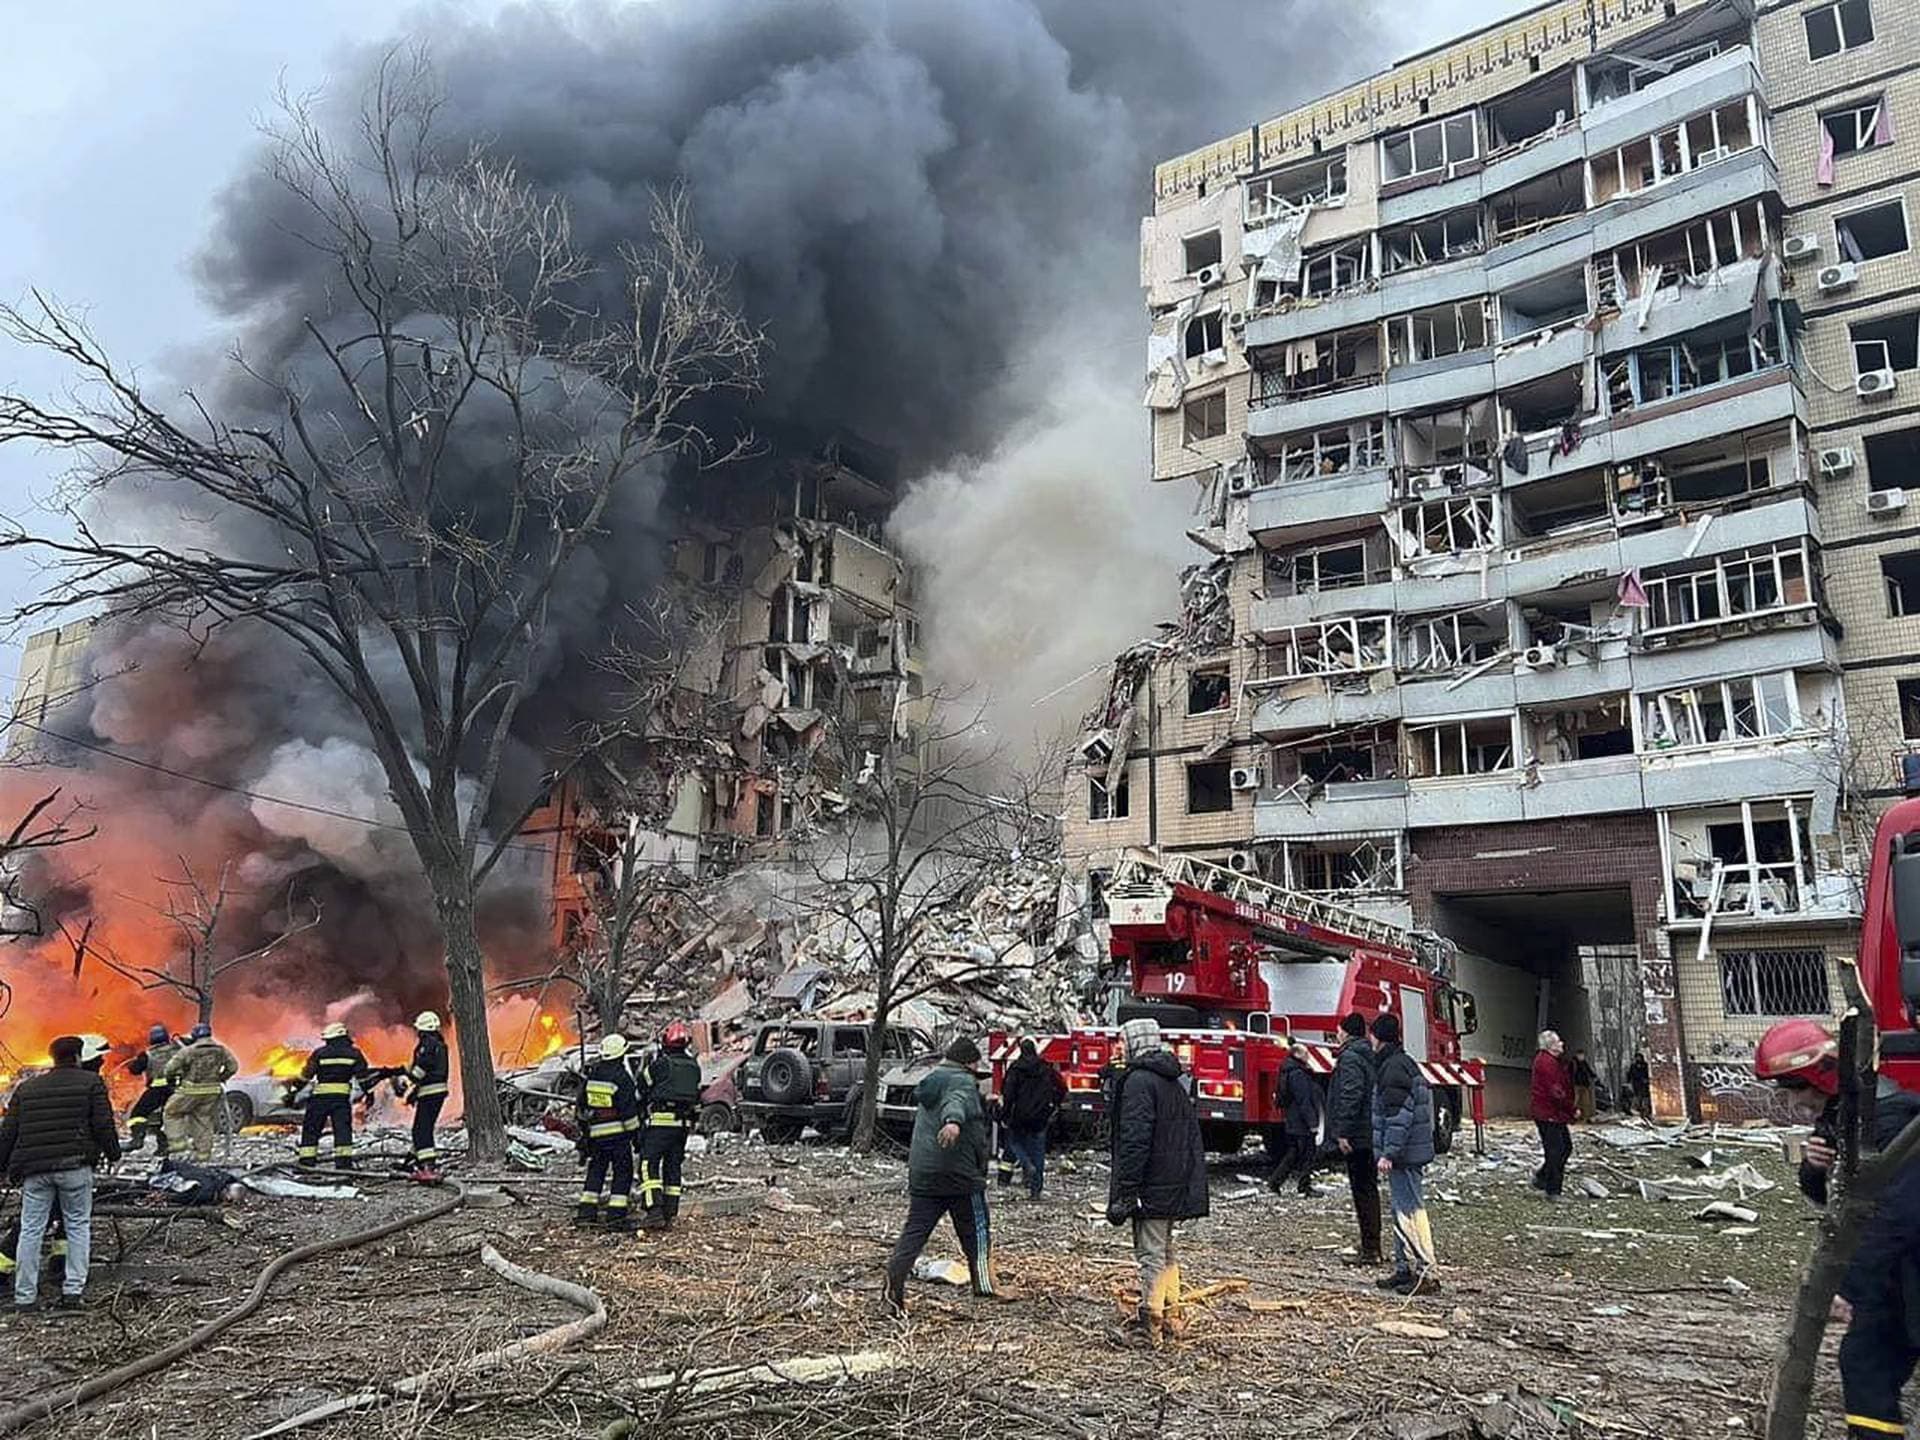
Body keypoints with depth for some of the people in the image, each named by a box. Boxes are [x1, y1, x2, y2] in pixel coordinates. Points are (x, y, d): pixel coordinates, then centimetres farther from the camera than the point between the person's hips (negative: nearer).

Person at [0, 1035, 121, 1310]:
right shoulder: (90, 1082, 4)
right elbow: (103, 1125, -2)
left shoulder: (26, 1088, 16)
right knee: (78, 1226, 6)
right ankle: (73, 1289, 2)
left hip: (34, 1169, 3)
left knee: (30, 1230, 8)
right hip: (75, 1165, -3)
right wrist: (112, 1153, 11)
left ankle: (24, 1295, 10)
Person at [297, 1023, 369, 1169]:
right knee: (343, 1129, 3)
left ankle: (307, 1161, 10)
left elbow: (306, 1076, 2)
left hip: (320, 1096, -1)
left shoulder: (320, 1053, 0)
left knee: (311, 1129, 10)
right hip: (342, 1095, 1)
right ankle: (344, 1161, -3)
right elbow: (362, 1077, 8)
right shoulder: (354, 1053, 5)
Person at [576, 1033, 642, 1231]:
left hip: (596, 1133, 6)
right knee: (622, 1172, 2)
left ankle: (586, 1212, 14)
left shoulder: (591, 1074, 5)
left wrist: (584, 1127, 26)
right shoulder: (622, 1077, -14)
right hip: (618, 1133, -5)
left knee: (595, 1171, 16)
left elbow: (582, 1106, 14)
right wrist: (636, 1133, -4)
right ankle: (616, 1216, -2)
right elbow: (629, 1110, -13)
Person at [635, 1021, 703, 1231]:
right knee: (673, 1167, 11)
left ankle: (654, 1211, -16)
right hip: (683, 1124, 6)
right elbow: (697, 1098, 17)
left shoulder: (659, 1062, -6)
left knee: (649, 1164, -4)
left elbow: (641, 1089, 3)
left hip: (660, 1121, -6)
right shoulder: (694, 1066, 11)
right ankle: (669, 1215, 11)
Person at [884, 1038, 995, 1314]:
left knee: (915, 1230, 4)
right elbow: (956, 1102, -31)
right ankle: (984, 1286, 16)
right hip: (959, 1170, -7)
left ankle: (894, 1287, -10)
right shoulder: (963, 1081, -7)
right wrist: (953, 1122, -52)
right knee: (976, 1230, 9)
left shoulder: (930, 1081, 20)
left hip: (921, 1171, 7)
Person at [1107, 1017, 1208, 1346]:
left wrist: (1124, 1193, -21)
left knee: (1151, 1254, -5)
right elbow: (1192, 1136, 20)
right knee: (1165, 1251, 18)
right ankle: (1167, 1314, 26)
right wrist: (1190, 1183, 24)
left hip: (1152, 1184, -9)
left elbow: (1135, 1140, -22)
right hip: (1175, 1184, 9)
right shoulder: (1174, 1081, 14)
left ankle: (1147, 1325, -1)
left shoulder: (1139, 1081, -15)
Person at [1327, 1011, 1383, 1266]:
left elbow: (1351, 1096, -23)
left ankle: (1369, 1250, -2)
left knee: (1362, 1190, -5)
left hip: (1356, 1138, -9)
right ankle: (1372, 1246, 23)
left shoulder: (1349, 1058, -14)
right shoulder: (1370, 1057, 15)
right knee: (1370, 1189, 16)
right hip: (1372, 1136, 9)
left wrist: (1342, 1132, -22)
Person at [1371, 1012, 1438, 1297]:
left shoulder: (1393, 1068, -16)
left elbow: (1399, 1115, -22)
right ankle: (1404, 1269, 22)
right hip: (1412, 1153, 11)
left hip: (1404, 1156, -11)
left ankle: (1425, 1272, -7)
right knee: (1403, 1212, 15)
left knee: (1409, 1212, -8)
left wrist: (1388, 1153, -21)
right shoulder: (1405, 1063, 17)